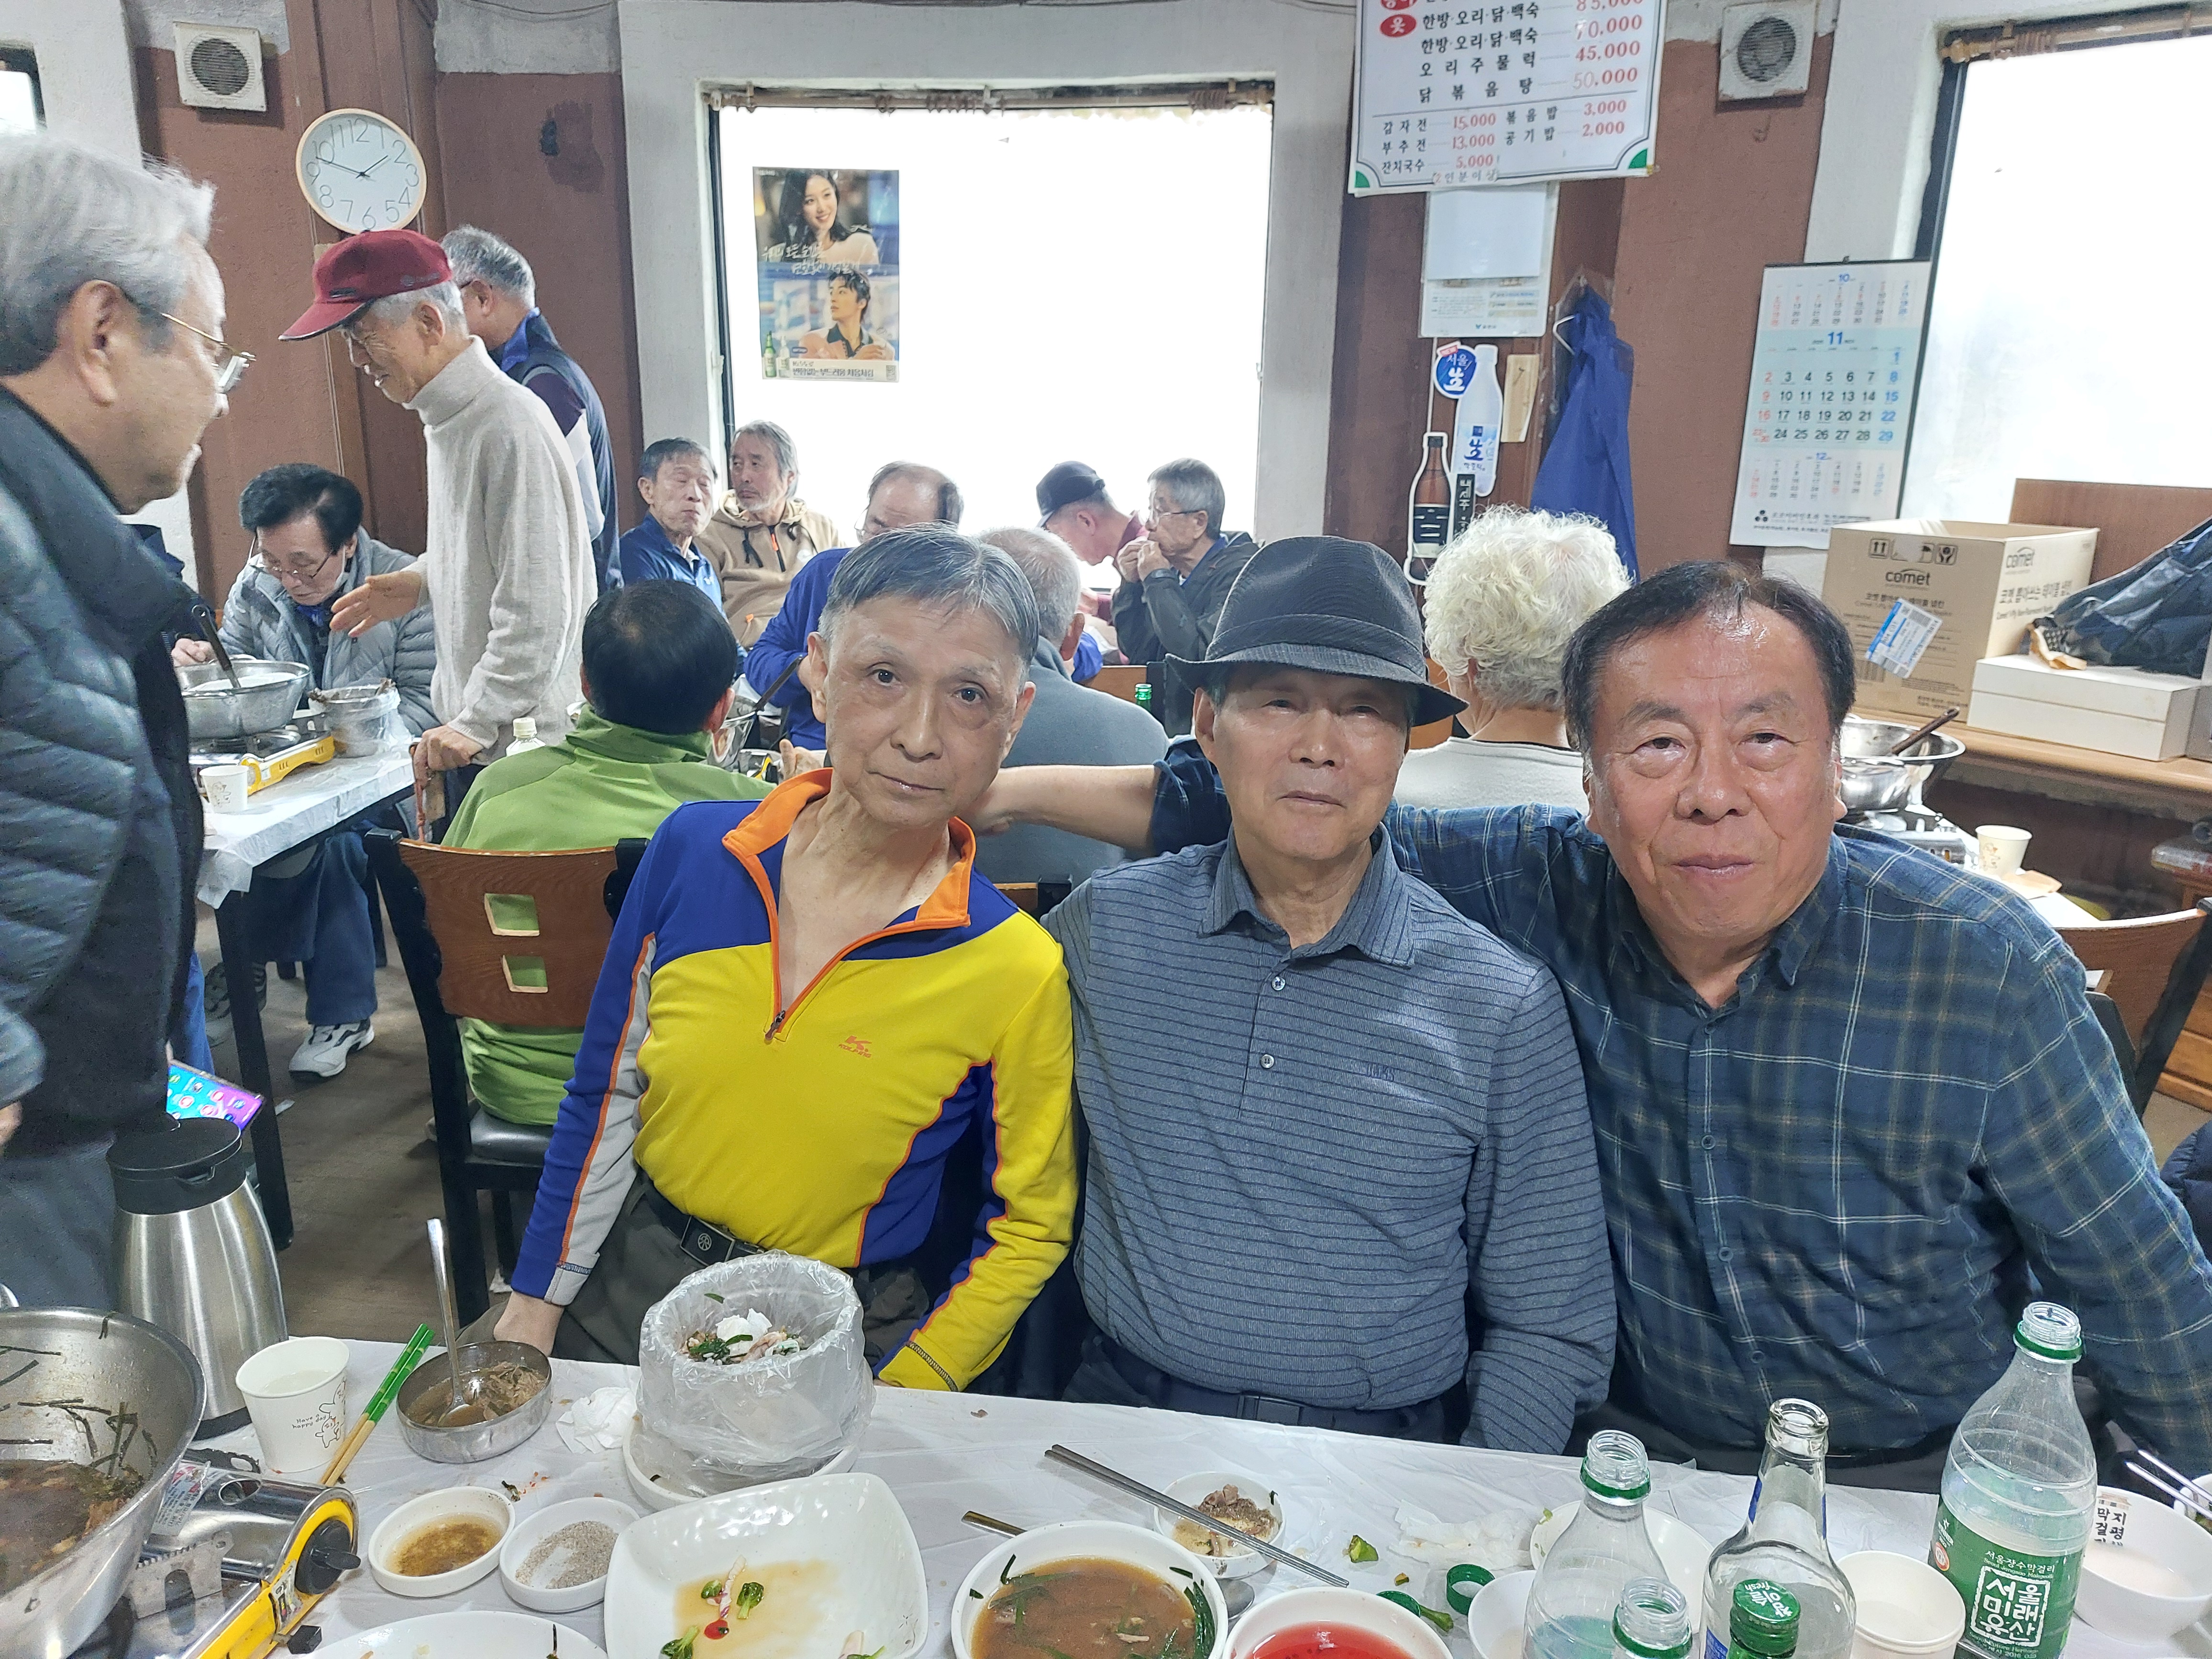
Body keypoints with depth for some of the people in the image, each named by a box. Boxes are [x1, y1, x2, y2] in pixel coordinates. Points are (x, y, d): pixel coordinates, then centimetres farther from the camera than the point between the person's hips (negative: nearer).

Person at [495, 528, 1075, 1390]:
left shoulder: (1018, 972, -16)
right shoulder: (693, 847, -7)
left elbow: (1028, 1228, -4)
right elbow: (604, 1100, 4)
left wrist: (892, 1406, -10)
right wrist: (534, 1310, 4)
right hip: (624, 1288, 2)